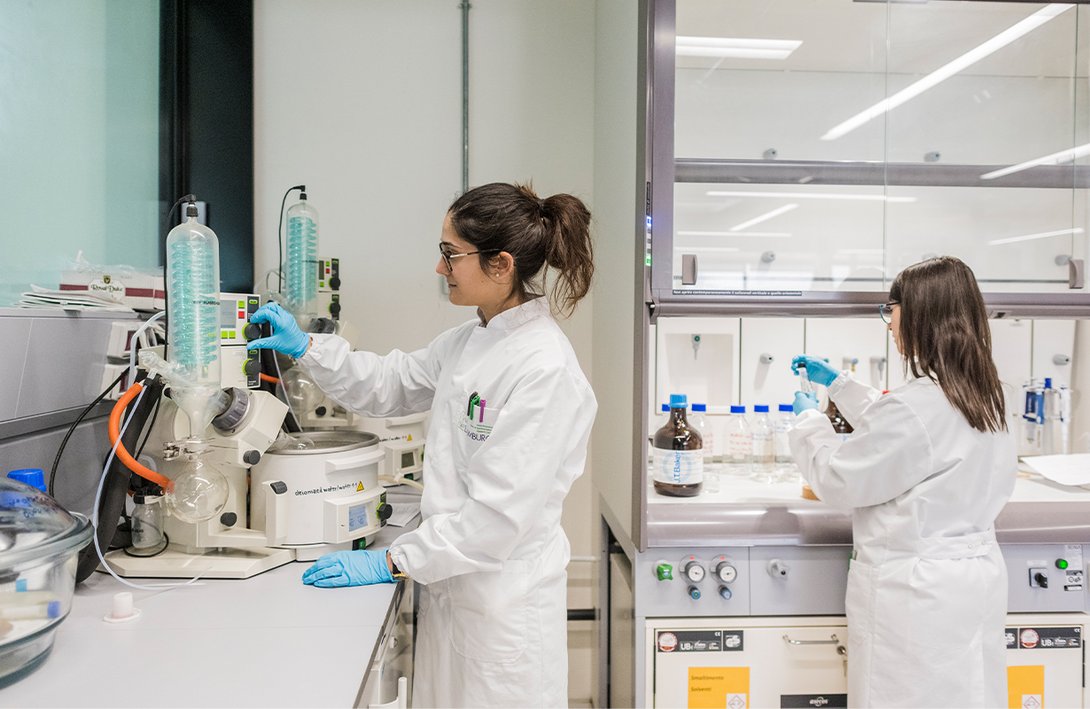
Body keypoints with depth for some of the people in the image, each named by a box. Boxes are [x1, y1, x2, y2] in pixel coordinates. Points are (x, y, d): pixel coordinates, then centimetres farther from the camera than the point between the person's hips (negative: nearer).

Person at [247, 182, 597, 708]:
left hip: (503, 604, -8)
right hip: (452, 585, 8)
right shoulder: (468, 342, 4)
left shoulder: (544, 370, -24)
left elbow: (499, 513, -24)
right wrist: (305, 347, 7)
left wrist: (392, 562, -17)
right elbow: (391, 384, 17)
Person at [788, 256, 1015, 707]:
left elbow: (836, 480, -14)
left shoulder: (917, 406, -26)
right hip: (975, 579, 9)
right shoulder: (982, 395, 4)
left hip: (916, 592, -9)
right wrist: (835, 382, 26)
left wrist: (810, 419, 3)